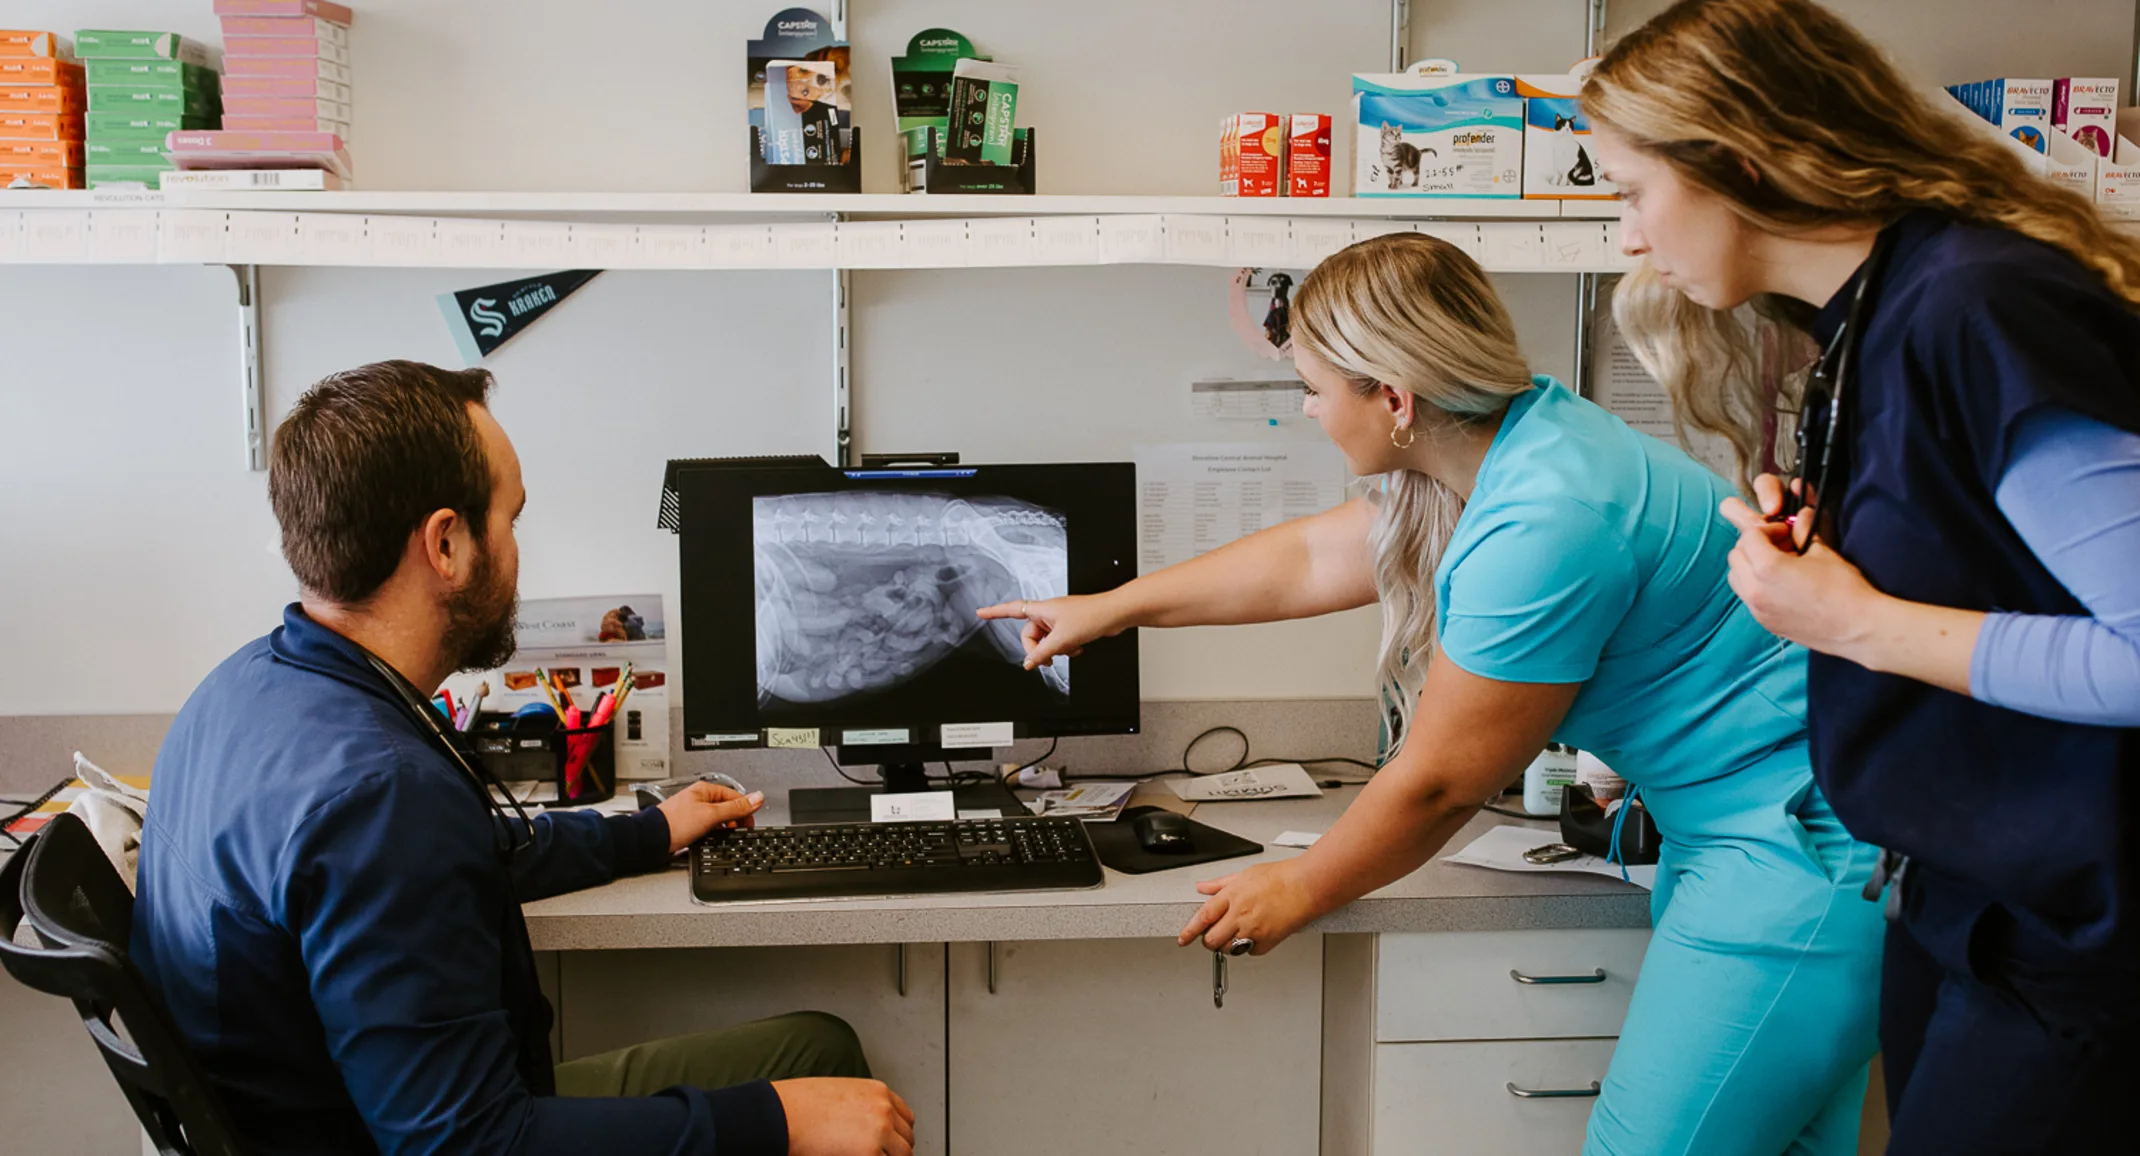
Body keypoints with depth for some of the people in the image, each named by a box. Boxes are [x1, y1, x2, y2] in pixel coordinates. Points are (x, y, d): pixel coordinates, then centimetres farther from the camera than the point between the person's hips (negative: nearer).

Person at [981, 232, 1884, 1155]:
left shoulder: (1545, 524, -26)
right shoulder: (1520, 432, 5)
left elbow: (1438, 783, -15)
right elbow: (1312, 558, 20)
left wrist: (1299, 890, 2)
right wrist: (1106, 611, 27)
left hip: (1799, 846, -10)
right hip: (1728, 829, 10)